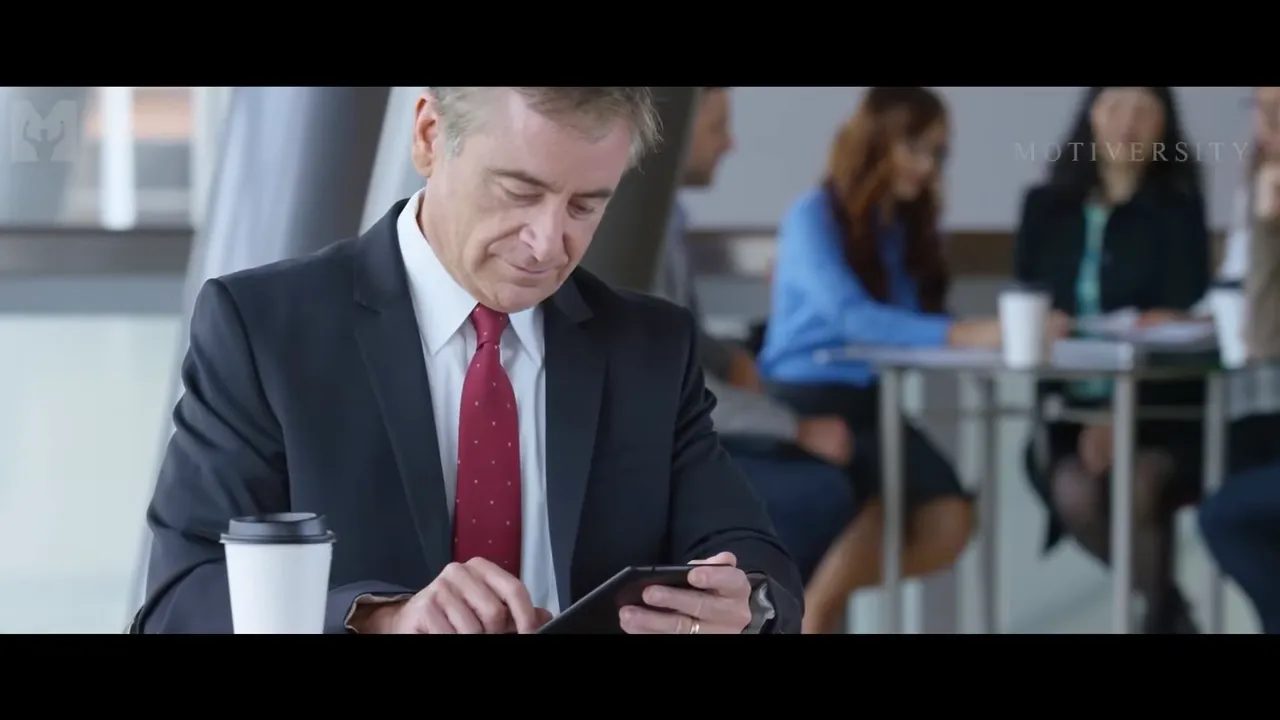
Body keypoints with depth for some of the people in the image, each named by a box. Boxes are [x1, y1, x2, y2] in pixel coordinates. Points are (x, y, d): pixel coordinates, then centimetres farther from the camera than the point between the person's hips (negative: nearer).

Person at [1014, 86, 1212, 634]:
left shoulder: (1178, 209, 1)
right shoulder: (1047, 207, 9)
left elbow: (1180, 324, -7)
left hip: (1159, 404, -2)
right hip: (1071, 402, 2)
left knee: (1136, 486, -32)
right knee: (1074, 492, -27)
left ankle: (1159, 617, -8)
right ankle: (1169, 607, -2)